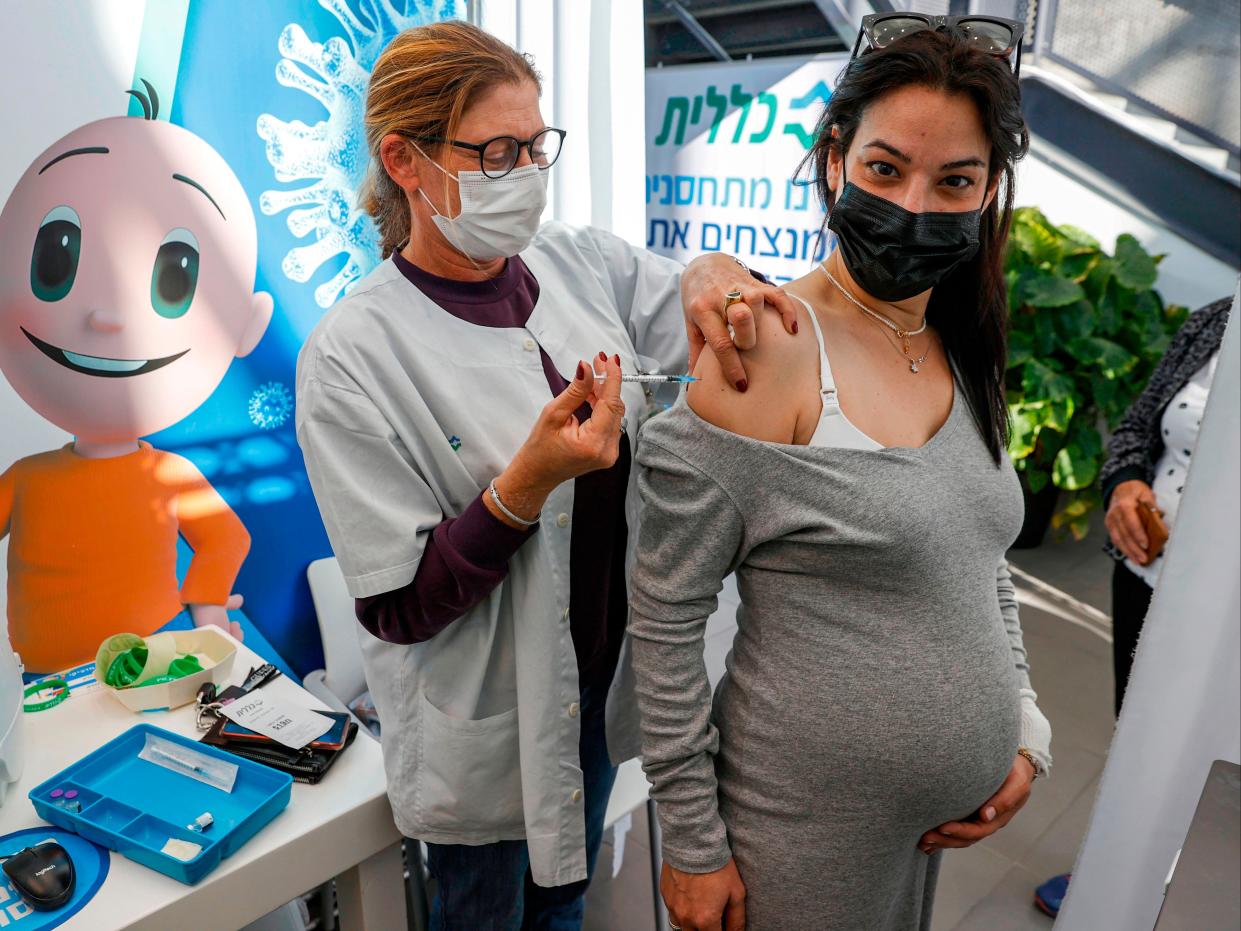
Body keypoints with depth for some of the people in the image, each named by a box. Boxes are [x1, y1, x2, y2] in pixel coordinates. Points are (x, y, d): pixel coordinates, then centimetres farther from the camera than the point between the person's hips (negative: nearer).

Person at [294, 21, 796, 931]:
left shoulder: (581, 260, -8)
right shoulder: (353, 355, -22)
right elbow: (401, 608, -20)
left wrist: (714, 270, -23)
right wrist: (528, 482, -34)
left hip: (600, 675, 5)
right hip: (486, 723, -4)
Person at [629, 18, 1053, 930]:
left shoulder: (964, 358, 2)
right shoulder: (769, 351, -22)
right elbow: (666, 616, -19)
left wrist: (1024, 731, 4)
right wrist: (693, 845, -13)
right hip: (801, 832, -7)